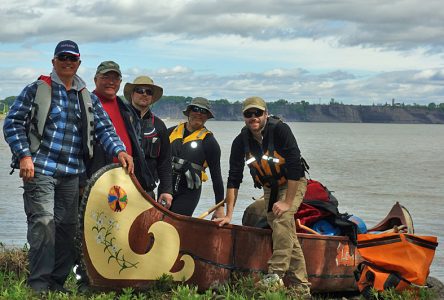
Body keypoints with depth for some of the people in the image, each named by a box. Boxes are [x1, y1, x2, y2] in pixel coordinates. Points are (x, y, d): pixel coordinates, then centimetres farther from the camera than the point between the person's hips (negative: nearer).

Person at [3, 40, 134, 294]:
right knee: (43, 222, -14)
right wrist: (24, 155, -12)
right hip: (39, 168, -5)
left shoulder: (88, 98, 16)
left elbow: (104, 128, 10)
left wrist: (119, 151, -8)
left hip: (72, 173, 5)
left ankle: (58, 281, 17)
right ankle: (39, 283, -8)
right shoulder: (37, 90, 3)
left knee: (67, 226, 7)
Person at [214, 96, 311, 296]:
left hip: (293, 184, -5)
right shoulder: (241, 141, -11)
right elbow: (234, 179, -9)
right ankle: (301, 286, 8)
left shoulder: (280, 130, -25)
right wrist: (229, 214, -12)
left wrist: (287, 202, -27)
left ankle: (275, 275, -29)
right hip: (269, 188, 5)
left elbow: (295, 168, -26)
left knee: (282, 220, -29)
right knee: (287, 236, 2)